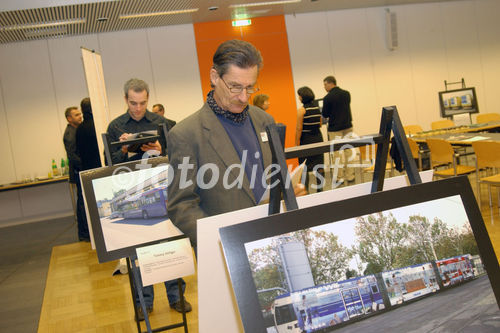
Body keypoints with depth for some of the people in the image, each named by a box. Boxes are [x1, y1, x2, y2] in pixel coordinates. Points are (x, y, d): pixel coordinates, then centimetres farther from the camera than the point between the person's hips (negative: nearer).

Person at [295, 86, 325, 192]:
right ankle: (320, 188, 16)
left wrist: (296, 144, -8)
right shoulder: (318, 107, 5)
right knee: (319, 166, 11)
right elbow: (320, 124, 12)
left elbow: (299, 129, -13)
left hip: (306, 140, -5)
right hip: (318, 138, 5)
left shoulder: (301, 110, -13)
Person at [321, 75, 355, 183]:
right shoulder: (346, 94, 3)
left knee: (338, 153, 3)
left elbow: (325, 114, -9)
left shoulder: (328, 98, -16)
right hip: (348, 126, 5)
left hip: (335, 129, -5)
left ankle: (340, 177, 8)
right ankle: (350, 175, 17)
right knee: (348, 151, 12)